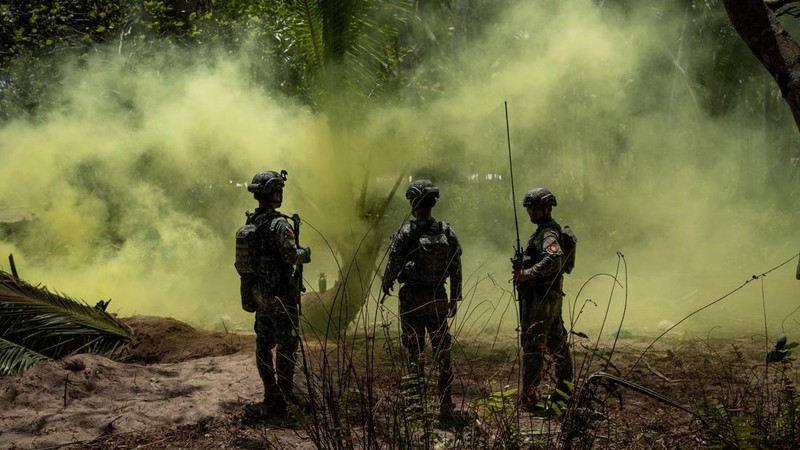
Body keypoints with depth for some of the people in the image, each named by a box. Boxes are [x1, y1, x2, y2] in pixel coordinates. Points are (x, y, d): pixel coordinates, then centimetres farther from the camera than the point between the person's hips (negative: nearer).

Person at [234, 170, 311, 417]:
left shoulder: (249, 223, 8)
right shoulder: (278, 224, -17)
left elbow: (246, 258, 13)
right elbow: (290, 256, -23)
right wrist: (305, 253, -3)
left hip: (257, 292, 8)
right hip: (279, 294, -8)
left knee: (264, 343, 13)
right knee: (286, 344, -2)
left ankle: (271, 394, 19)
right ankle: (282, 396, -3)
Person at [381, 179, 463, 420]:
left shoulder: (406, 233, -12)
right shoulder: (447, 233, 1)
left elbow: (393, 265, -9)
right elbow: (456, 269, 3)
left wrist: (386, 285, 11)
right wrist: (455, 299, 13)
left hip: (412, 298, -3)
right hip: (439, 298, 3)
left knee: (415, 354, 4)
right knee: (442, 353, 8)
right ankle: (446, 406, 8)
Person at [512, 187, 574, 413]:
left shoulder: (548, 234, -14)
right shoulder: (546, 231, 18)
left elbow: (554, 260, -32)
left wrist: (527, 274, -29)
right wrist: (523, 266, 11)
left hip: (540, 296, -11)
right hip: (552, 295, 11)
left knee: (533, 345, -9)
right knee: (557, 344, 15)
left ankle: (529, 397, -8)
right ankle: (565, 392, 22)